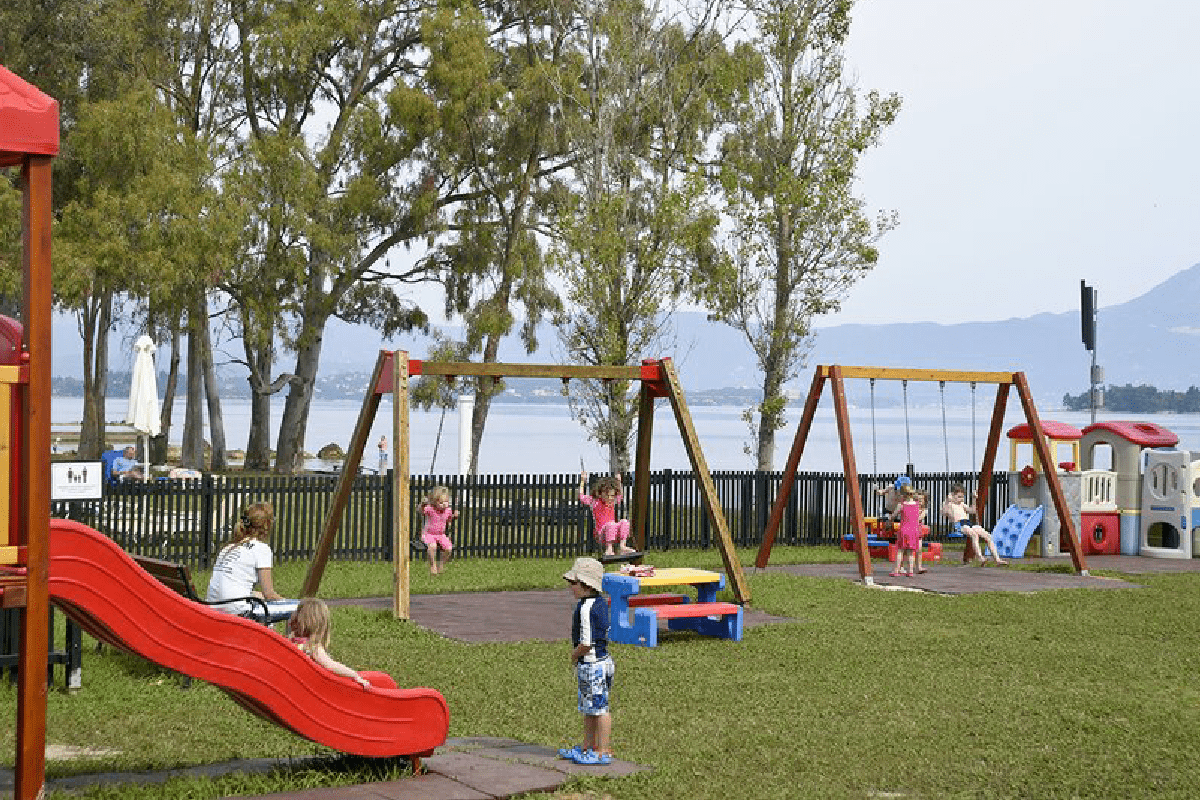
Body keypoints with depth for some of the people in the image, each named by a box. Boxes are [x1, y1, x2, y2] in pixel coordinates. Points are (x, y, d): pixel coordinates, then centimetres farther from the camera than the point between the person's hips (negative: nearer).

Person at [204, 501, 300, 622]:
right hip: (237, 610, -8)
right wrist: (288, 602, 16)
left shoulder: (229, 546, 18)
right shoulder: (261, 548, -3)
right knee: (298, 607, -3)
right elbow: (269, 594, -1)